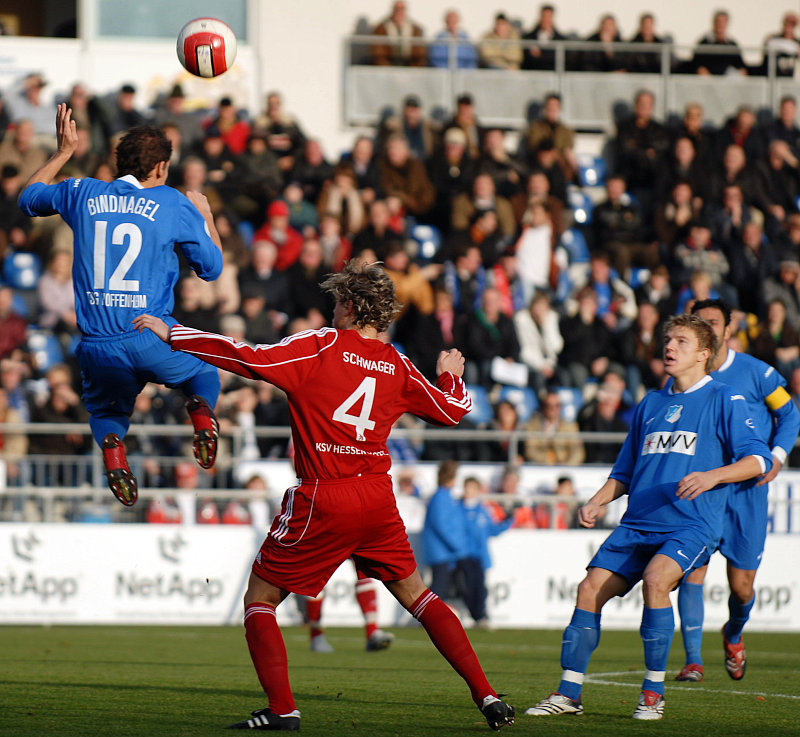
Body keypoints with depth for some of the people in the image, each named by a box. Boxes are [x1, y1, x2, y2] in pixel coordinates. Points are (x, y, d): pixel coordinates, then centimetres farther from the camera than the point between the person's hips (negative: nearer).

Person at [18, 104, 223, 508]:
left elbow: (28, 198, 27)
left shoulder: (82, 194, 7)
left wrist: (63, 152, 38)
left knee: (106, 412, 29)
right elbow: (212, 267, 8)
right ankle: (202, 413, -6)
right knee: (204, 369, 31)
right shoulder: (174, 204, 0)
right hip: (153, 339, -1)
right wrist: (205, 216, 24)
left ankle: (111, 446, -9)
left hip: (97, 348, 2)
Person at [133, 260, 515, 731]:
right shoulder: (398, 366, 9)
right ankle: (486, 696, 12)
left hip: (322, 502, -5)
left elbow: (250, 359, -14)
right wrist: (451, 375, 44)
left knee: (259, 600, 6)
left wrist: (171, 335, -8)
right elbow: (452, 409, 21)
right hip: (378, 498, 5)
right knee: (416, 595, 18)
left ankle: (282, 709, -7)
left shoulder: (322, 346, -6)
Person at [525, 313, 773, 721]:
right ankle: (569, 693, -2)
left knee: (656, 578, -31)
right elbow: (624, 472, 26)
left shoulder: (723, 400, 1)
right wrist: (597, 502, 8)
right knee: (590, 588, -9)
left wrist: (712, 476, -23)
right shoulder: (650, 404, 19)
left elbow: (759, 458, -7)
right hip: (637, 524, 6)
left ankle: (654, 691, -19)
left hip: (692, 524, -6)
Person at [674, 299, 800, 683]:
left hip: (746, 491, -1)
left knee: (741, 586, 0)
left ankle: (733, 635, 35)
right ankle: (693, 661, -9)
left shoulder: (755, 372, -3)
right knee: (692, 568, -16)